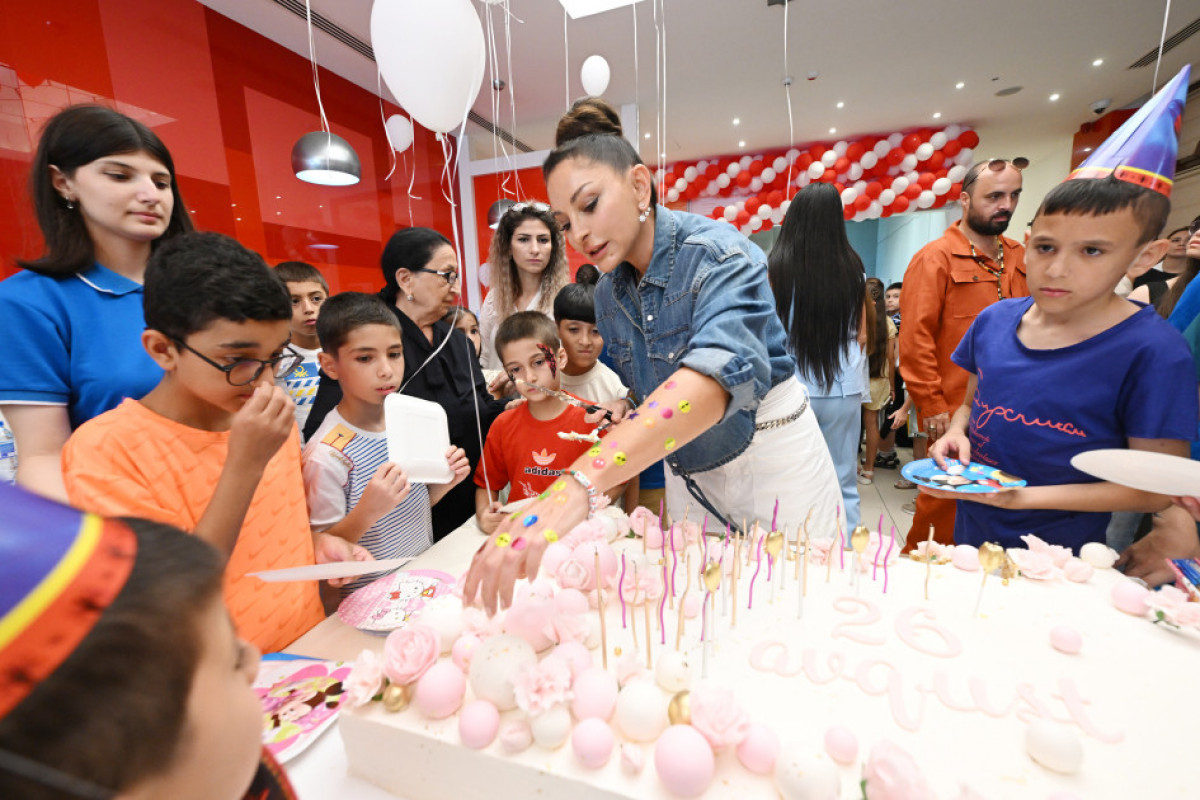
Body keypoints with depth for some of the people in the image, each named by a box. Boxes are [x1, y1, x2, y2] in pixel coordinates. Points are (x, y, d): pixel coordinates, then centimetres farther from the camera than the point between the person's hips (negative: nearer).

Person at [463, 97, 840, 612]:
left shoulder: (716, 253, -21)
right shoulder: (607, 294, 0)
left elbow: (719, 372, -41)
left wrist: (581, 483, -53)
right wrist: (626, 414, -11)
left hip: (769, 459, -5)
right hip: (688, 474, 6)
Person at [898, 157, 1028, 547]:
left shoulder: (1018, 258, 14)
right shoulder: (935, 258, -7)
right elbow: (915, 338, -13)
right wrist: (930, 405, -15)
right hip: (955, 411, -6)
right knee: (945, 498, 2)